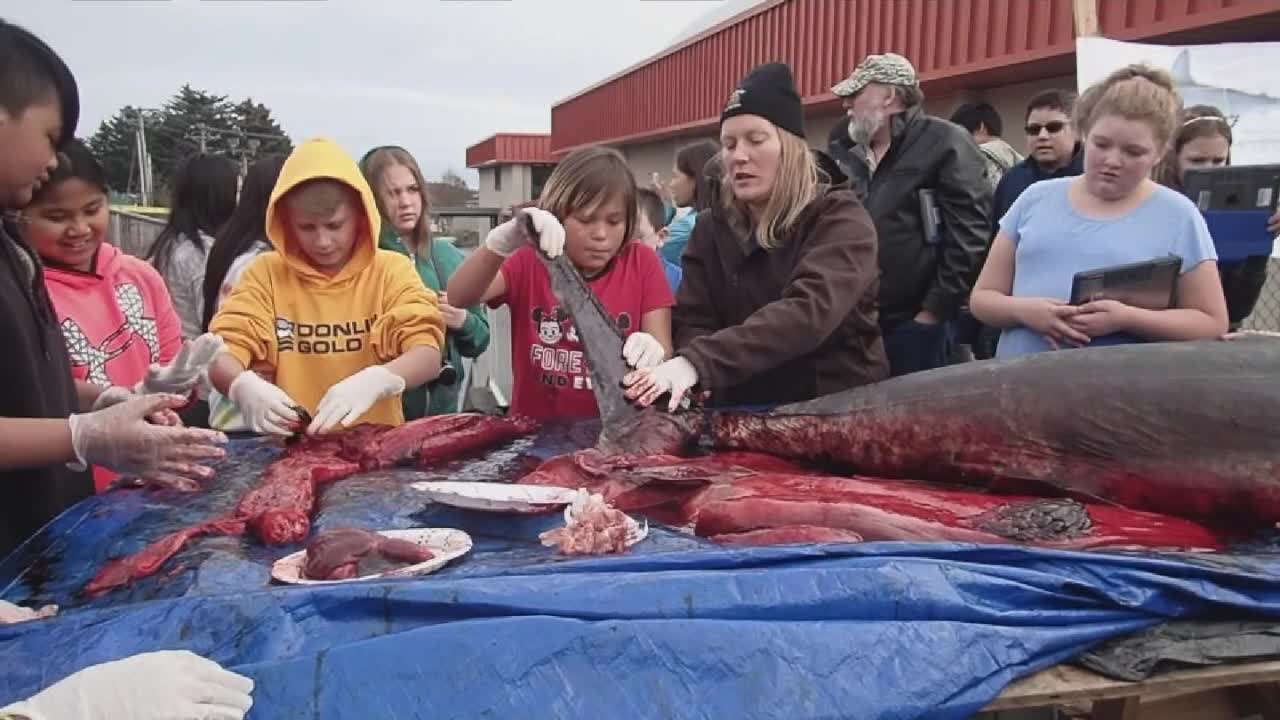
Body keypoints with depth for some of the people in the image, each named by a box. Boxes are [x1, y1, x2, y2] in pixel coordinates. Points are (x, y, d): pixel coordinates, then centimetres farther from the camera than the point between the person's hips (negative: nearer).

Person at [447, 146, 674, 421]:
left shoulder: (642, 263, 1)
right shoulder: (530, 261, 2)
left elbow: (665, 353, -4)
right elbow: (458, 297, -14)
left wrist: (651, 354, -26)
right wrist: (500, 243, -31)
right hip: (535, 428, -1)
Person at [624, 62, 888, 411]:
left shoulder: (840, 219, -8)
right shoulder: (713, 228, 8)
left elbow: (808, 312, -25)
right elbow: (693, 324, 0)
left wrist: (698, 362, -36)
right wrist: (687, 364, -24)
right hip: (745, 411, 4)